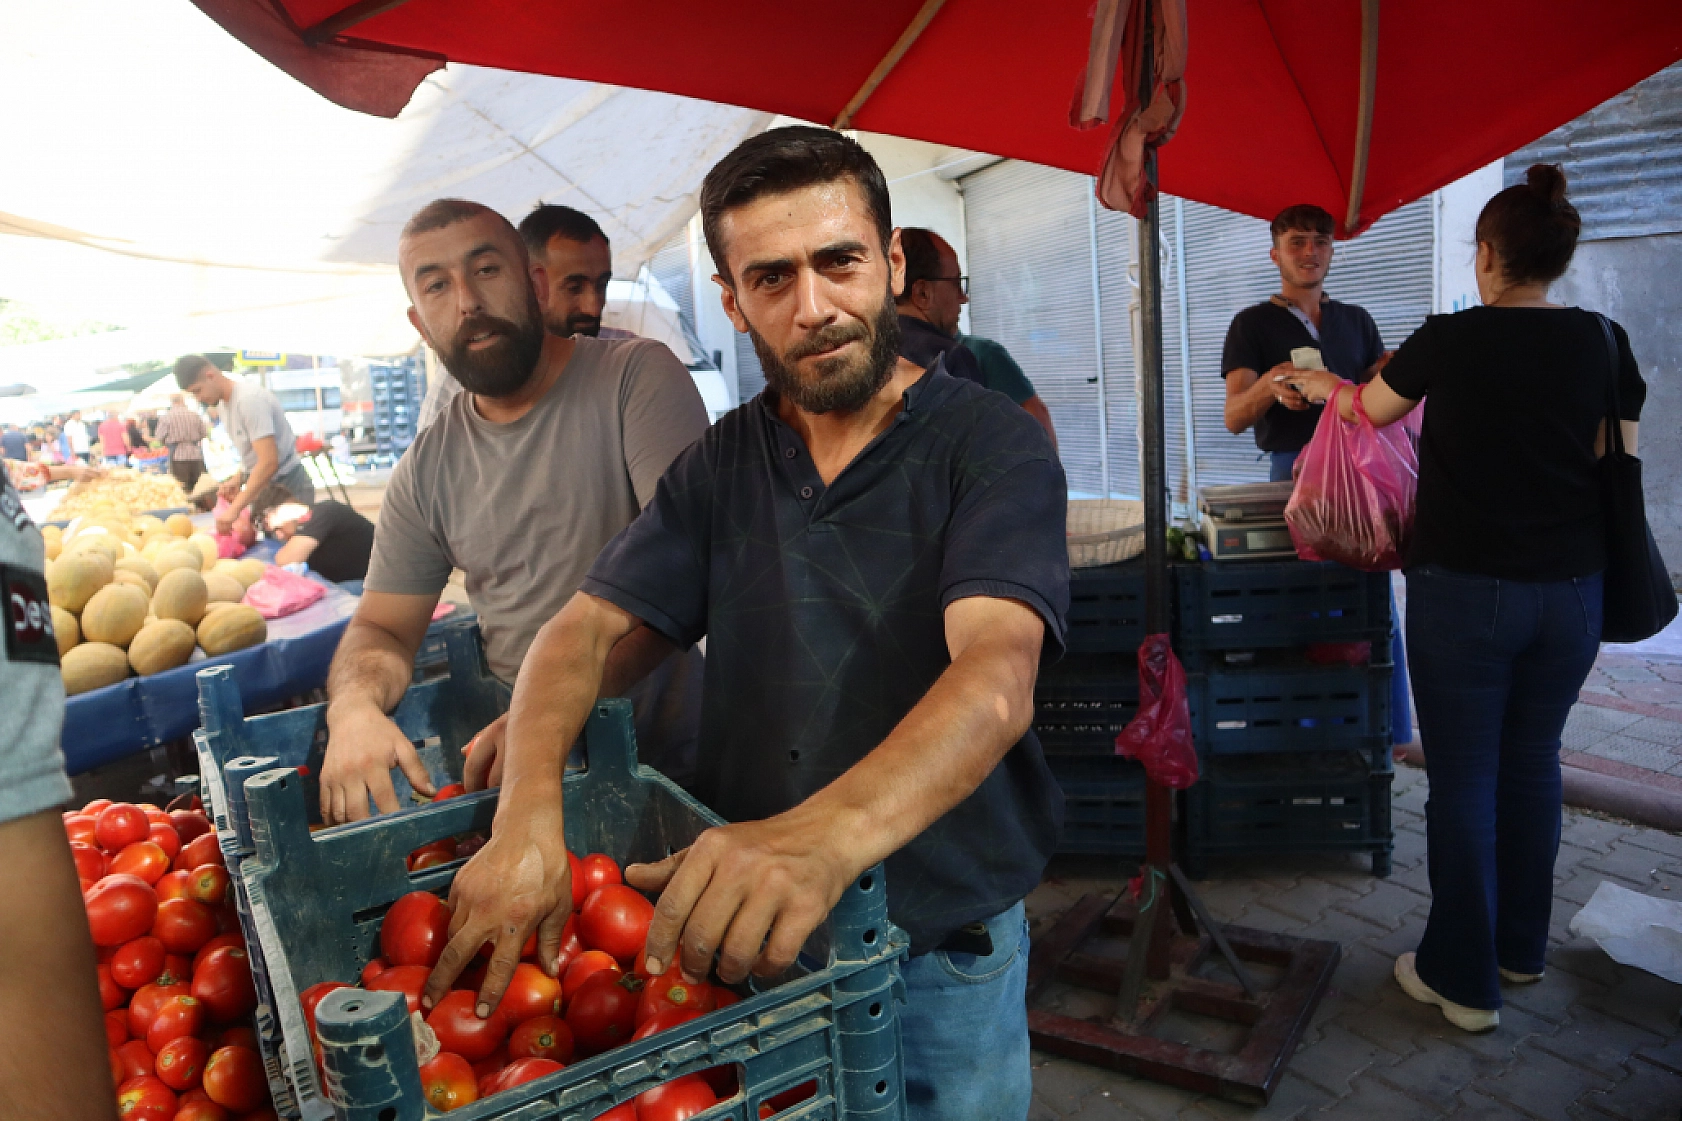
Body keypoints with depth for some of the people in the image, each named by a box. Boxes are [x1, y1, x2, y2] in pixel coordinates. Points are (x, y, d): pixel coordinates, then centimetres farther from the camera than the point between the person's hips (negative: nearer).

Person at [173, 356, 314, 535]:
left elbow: (269, 462, -28)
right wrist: (237, 479, 1)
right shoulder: (226, 404, 8)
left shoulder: (250, 399, -21)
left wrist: (234, 509, -29)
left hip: (288, 486, -9)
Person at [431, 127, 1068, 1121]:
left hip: (947, 942, -3)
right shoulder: (724, 462, 1)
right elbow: (587, 629, -4)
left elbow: (997, 675, -30)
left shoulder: (994, 444, -15)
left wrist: (827, 834, -49)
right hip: (748, 930, 4)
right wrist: (528, 812, -24)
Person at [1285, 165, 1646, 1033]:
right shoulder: (1605, 343, 2)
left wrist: (1322, 386, 31)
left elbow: (1372, 410, 11)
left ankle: (1463, 978, 14)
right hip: (1572, 592, 5)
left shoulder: (1450, 341, -8)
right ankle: (1522, 948, 33)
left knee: (1464, 777, 4)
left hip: (1464, 587, -4)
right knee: (1533, 764, 17)